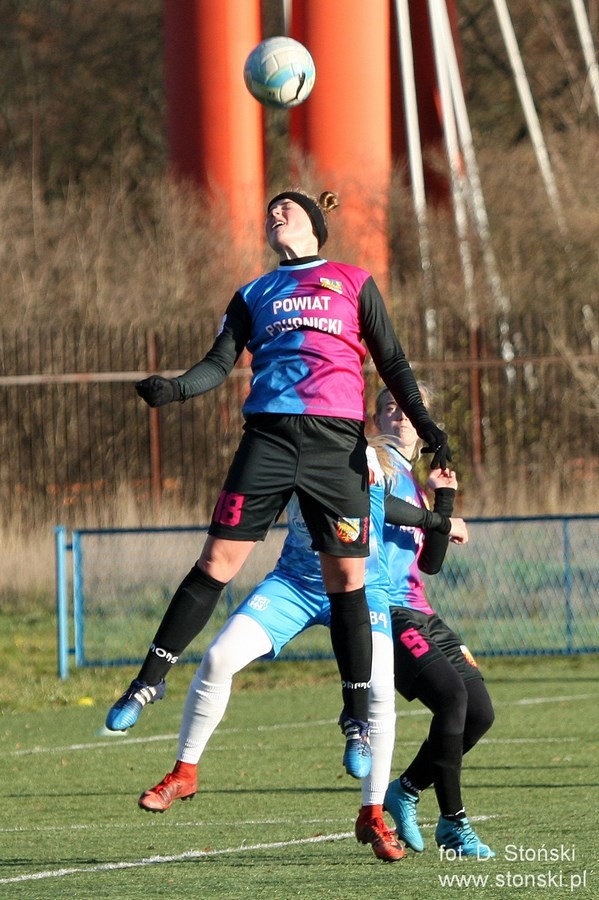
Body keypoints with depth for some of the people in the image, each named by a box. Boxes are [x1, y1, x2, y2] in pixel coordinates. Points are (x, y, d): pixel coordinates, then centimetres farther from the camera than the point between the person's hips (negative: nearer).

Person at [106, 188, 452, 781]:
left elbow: (392, 364, 14)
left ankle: (357, 718, 7)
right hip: (268, 436, 1)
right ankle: (150, 680, 2)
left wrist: (425, 424, 1)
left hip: (337, 442, -1)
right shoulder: (254, 295, 20)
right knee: (217, 562, -6)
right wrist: (174, 389, -11)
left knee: (346, 578, -2)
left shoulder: (354, 283, 15)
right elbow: (220, 363, 9)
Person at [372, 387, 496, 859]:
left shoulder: (414, 486, 23)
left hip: (421, 615, 9)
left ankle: (407, 789, 21)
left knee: (480, 712, 3)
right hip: (386, 612, -9)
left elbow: (430, 563, 15)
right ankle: (453, 824, -16)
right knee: (451, 695, -24)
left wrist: (444, 500, 7)